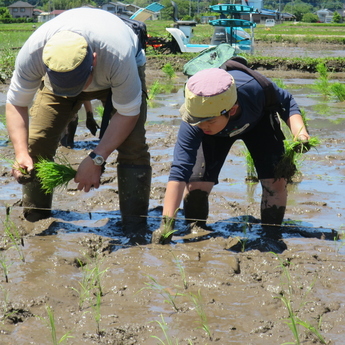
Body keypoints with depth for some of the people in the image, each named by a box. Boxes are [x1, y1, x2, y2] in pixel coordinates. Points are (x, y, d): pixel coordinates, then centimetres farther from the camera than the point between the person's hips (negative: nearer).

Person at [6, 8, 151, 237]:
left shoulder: (119, 56, -45)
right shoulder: (32, 52, -38)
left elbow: (128, 113, -30)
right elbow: (16, 104, -24)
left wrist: (96, 159, -35)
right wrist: (21, 154, -38)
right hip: (56, 79, 2)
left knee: (132, 147, -21)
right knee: (37, 143, -13)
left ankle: (135, 228, -12)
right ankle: (33, 224, 1)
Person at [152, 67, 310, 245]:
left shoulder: (255, 89, -44)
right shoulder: (193, 124, -42)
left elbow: (287, 103, -21)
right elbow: (179, 171, -45)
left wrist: (300, 132, -39)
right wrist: (166, 222, -52)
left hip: (257, 123, 0)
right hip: (215, 136, 0)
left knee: (276, 181, -16)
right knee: (196, 184, -17)